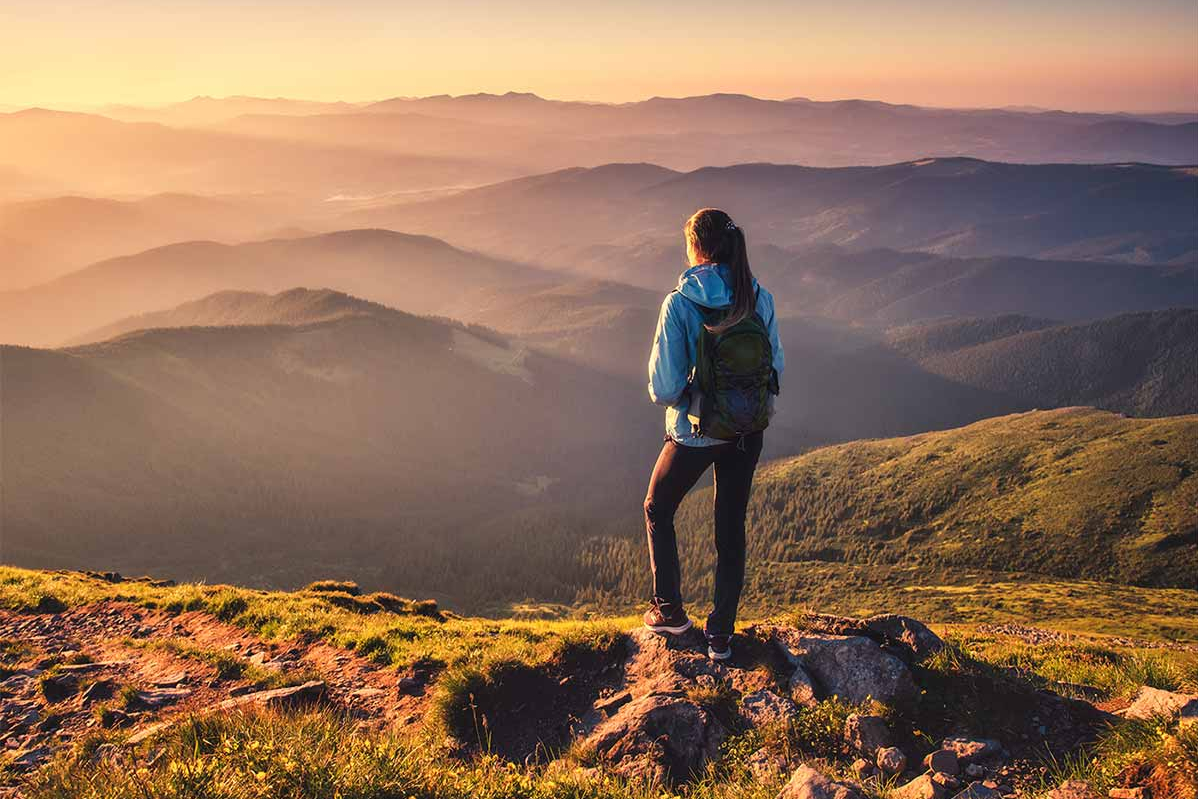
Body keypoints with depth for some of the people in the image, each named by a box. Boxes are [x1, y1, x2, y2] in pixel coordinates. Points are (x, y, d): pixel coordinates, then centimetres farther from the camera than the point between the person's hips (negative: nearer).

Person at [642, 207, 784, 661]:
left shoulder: (680, 305, -20)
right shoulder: (759, 299, -6)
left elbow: (664, 388, -18)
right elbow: (776, 368, 1)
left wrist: (668, 394, 4)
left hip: (695, 432, -4)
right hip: (748, 432, 4)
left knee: (658, 510, 22)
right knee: (731, 527, 16)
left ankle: (669, 610, 27)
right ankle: (721, 634, 22)